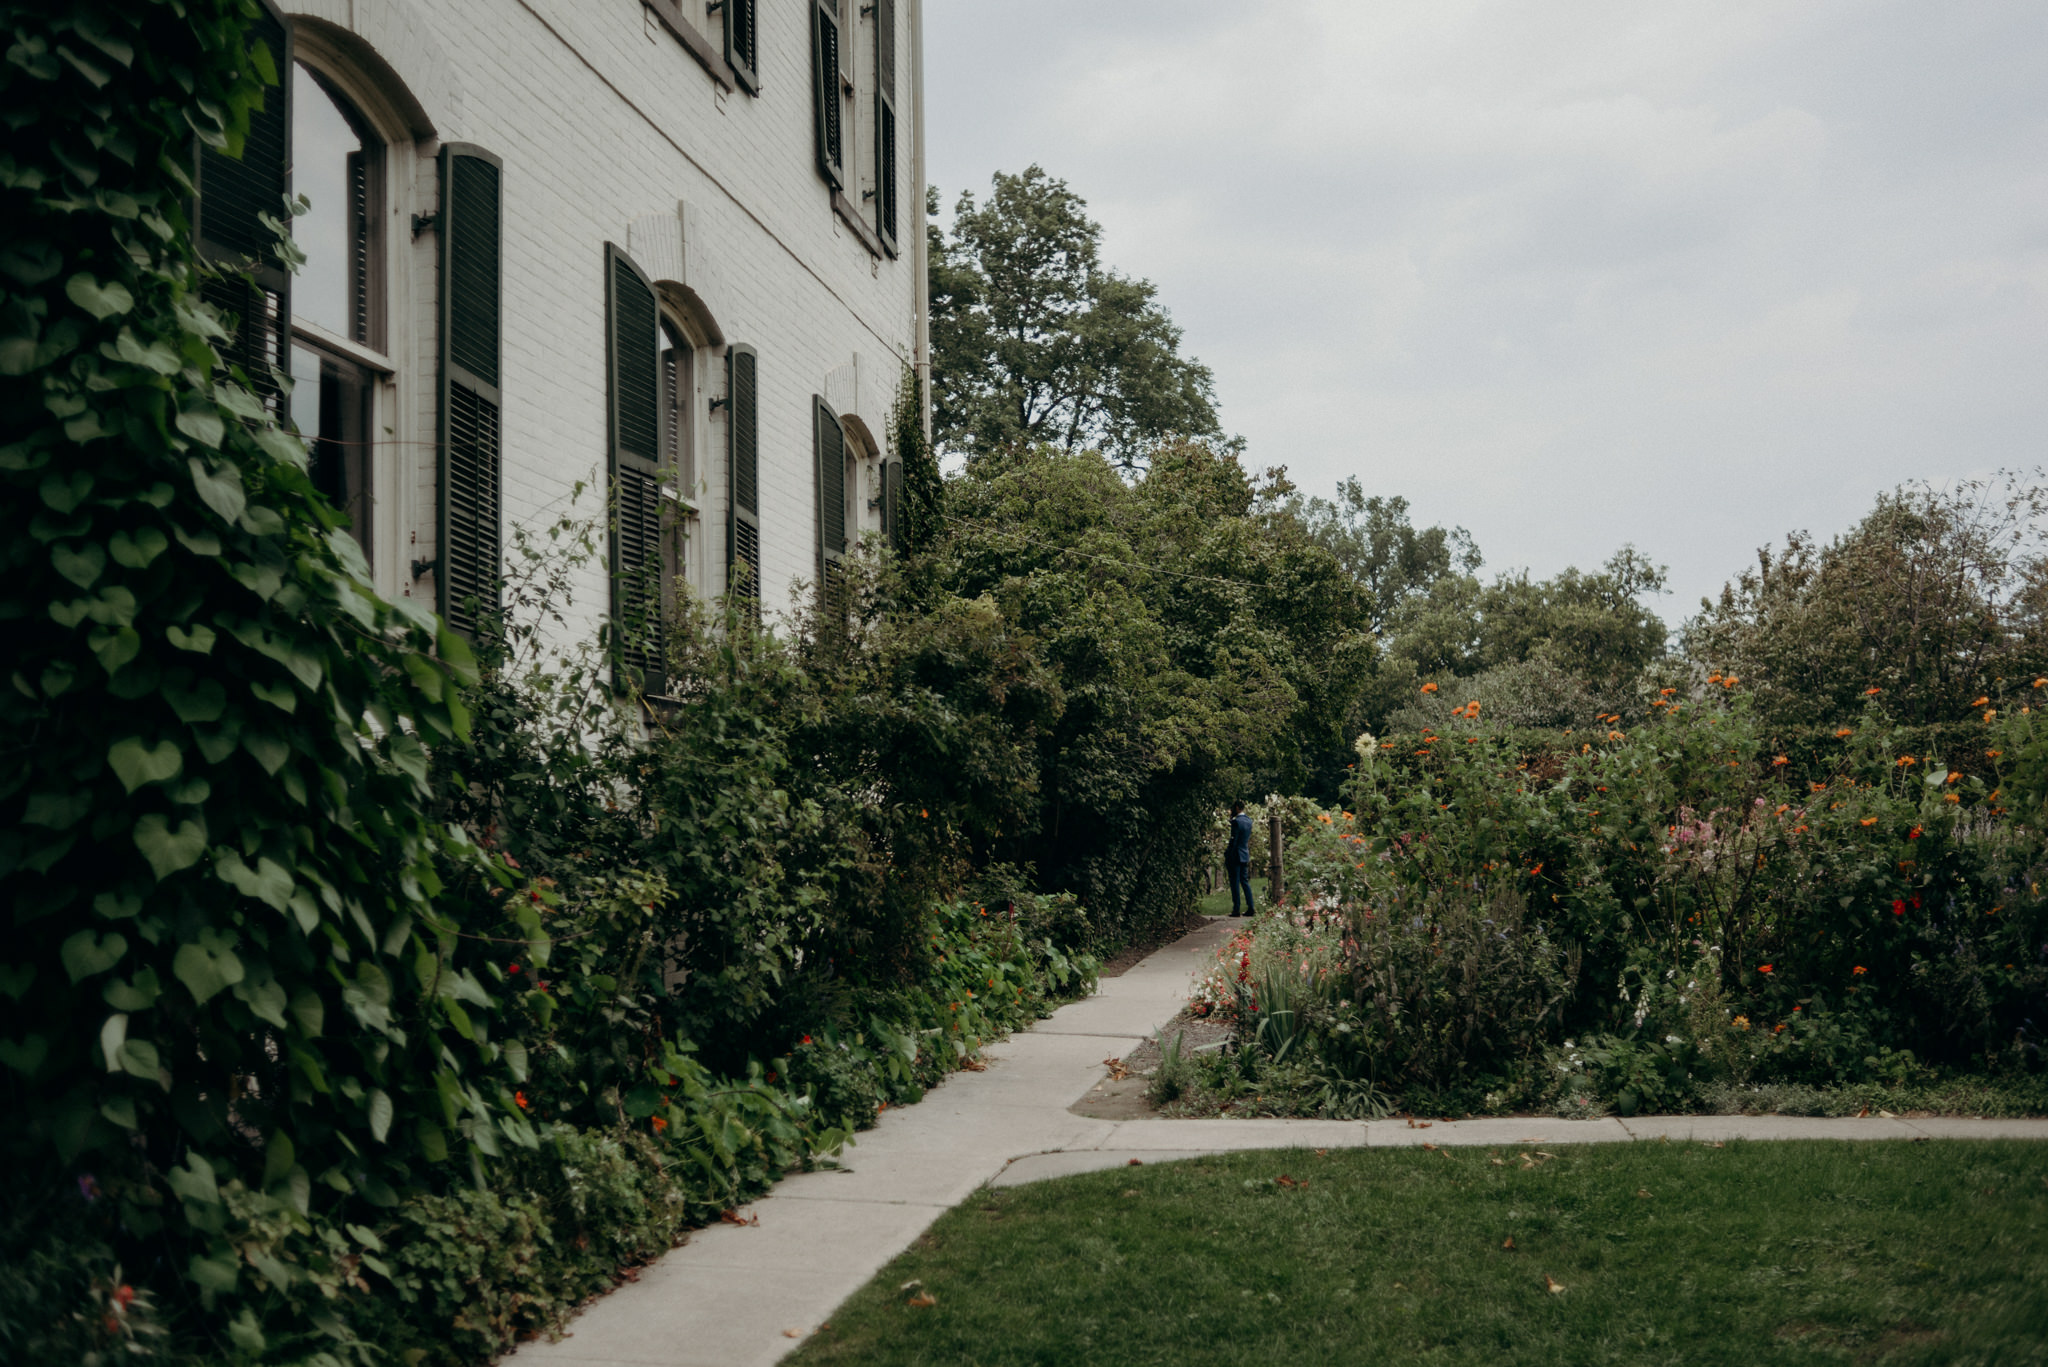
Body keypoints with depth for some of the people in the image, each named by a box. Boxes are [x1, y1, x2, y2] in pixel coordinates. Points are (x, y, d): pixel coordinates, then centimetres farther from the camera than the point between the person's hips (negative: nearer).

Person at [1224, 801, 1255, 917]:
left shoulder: (1236, 821, -16)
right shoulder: (1248, 820, 9)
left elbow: (1233, 841, -18)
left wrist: (1227, 856, -13)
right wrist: (1232, 818, 11)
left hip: (1235, 855, -8)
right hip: (1245, 855, 8)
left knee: (1235, 883, -3)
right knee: (1245, 881, 12)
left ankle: (1236, 910, -3)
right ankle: (1250, 908, 9)